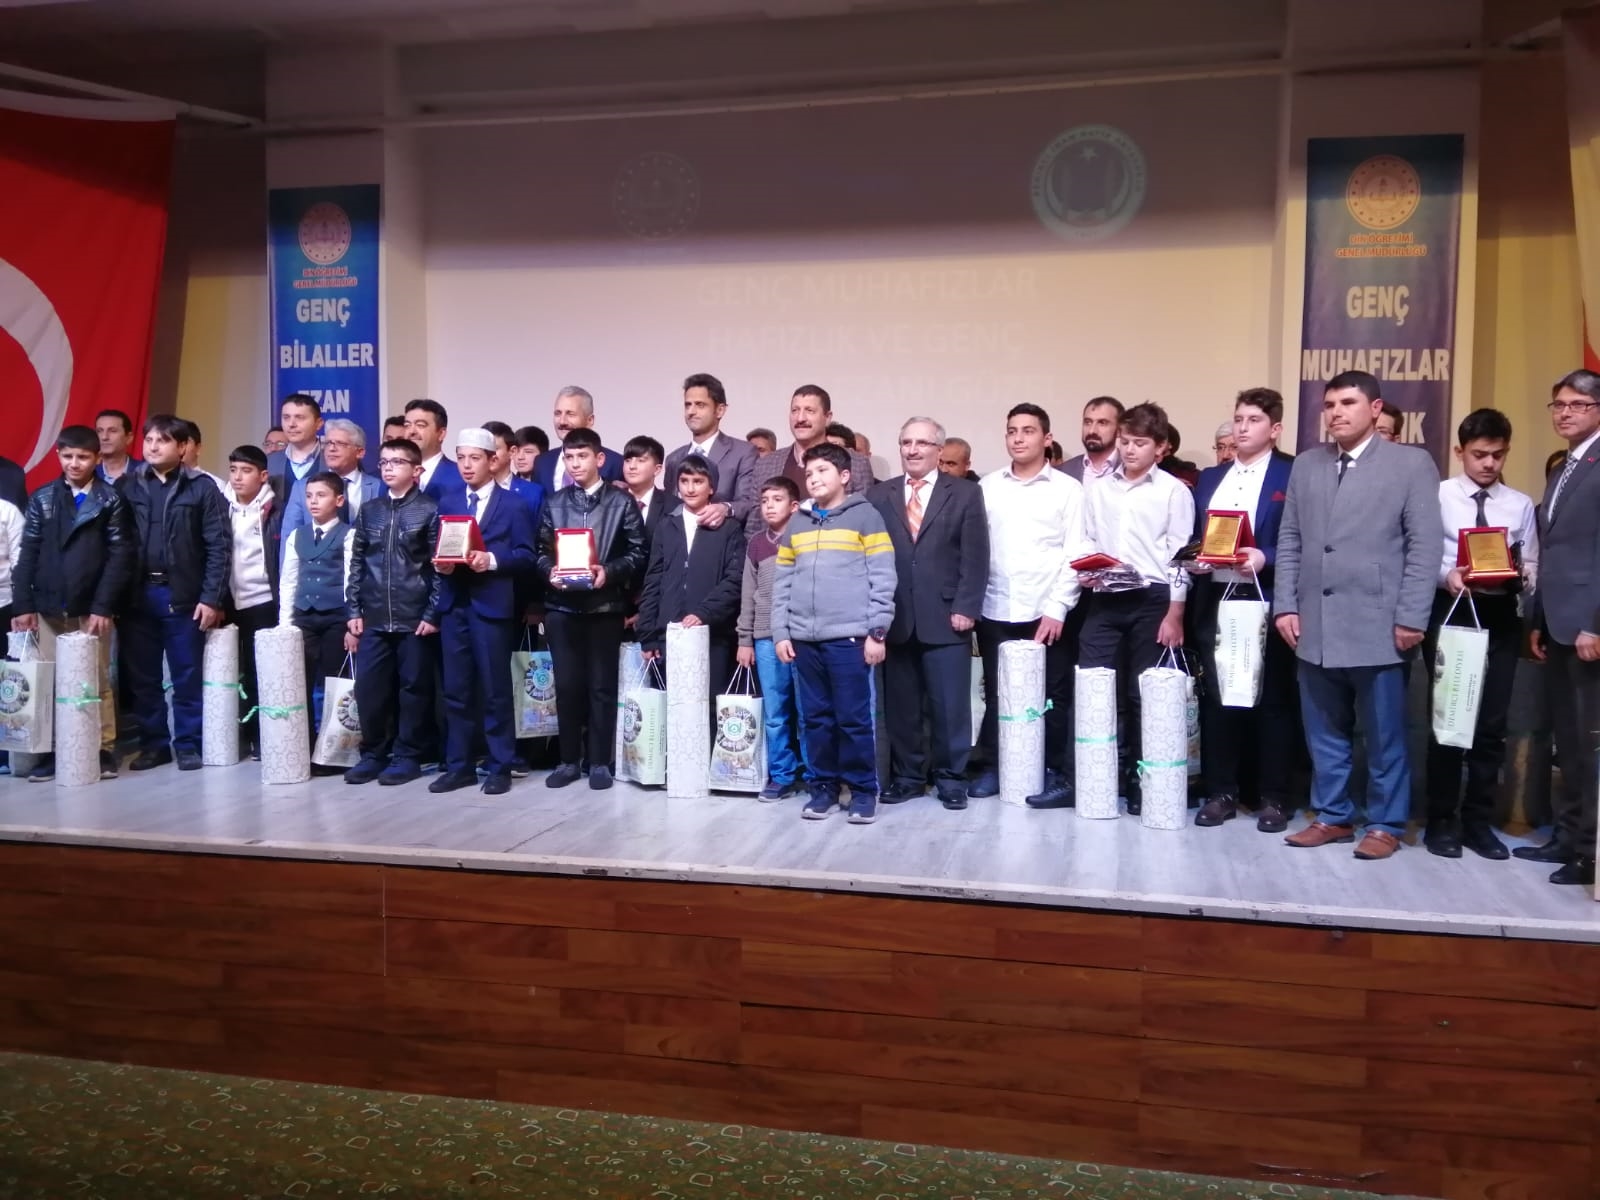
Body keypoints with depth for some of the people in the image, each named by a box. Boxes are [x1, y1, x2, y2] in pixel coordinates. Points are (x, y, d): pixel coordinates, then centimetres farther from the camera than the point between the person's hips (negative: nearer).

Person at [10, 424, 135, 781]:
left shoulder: (111, 500, 2)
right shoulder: (42, 498, 9)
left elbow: (120, 556, -4)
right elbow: (26, 554, 6)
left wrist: (103, 607, -11)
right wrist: (23, 605, -2)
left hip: (92, 609, -2)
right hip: (48, 608, 2)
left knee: (97, 681, 3)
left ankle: (104, 751, 9)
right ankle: (50, 752, 10)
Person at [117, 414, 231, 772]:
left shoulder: (202, 488, 0)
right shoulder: (126, 486, 7)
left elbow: (219, 546, -3)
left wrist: (211, 597, -9)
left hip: (183, 596, -2)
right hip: (138, 595, 3)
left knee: (187, 676, 5)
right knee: (142, 677, 8)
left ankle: (187, 743, 16)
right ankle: (153, 743, 21)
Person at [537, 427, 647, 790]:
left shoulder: (622, 502, 3)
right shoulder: (554, 503, 13)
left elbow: (638, 553, -1)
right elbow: (542, 550, 10)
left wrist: (609, 572, -17)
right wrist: (550, 571, -10)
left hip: (604, 604, -2)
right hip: (562, 605, 2)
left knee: (602, 685, 3)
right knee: (567, 685, 5)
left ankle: (600, 761, 11)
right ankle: (569, 759, 15)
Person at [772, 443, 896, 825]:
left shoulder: (865, 515, 2)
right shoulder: (797, 523, 15)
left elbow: (882, 577, -3)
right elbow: (782, 582, 14)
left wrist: (877, 631, -9)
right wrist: (780, 632, 6)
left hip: (850, 637, -4)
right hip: (804, 639, 4)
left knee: (854, 719, -1)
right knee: (816, 718, 8)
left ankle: (863, 790, 9)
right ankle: (823, 786, 18)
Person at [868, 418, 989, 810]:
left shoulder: (965, 494, 6)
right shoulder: (878, 496, 10)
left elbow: (975, 558, 0)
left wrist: (965, 609, -9)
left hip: (946, 618, -2)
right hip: (895, 618, 2)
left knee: (950, 704, 2)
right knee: (899, 704, 7)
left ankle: (951, 778, 15)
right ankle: (906, 776, 19)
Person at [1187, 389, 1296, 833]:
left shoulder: (1295, 474, 0)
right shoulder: (1209, 477, 16)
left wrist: (1265, 559, -20)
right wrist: (1193, 560, -3)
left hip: (1265, 601, -5)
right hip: (1215, 601, 5)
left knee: (1272, 700, 3)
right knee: (1215, 698, 7)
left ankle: (1274, 797, 12)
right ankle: (1221, 792, 16)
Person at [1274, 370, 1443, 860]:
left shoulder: (1412, 463, 0)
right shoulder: (1305, 465, 13)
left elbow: (1425, 547, -5)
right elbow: (1289, 541, 12)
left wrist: (1411, 618, -10)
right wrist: (1286, 606, 4)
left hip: (1378, 626, -4)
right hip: (1314, 627, 4)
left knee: (1384, 736, 5)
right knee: (1324, 733, 11)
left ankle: (1385, 825, 18)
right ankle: (1332, 816, 24)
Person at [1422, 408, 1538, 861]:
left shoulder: (1521, 505, 10)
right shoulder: (1437, 496, 0)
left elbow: (1531, 567, 7)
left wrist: (1521, 575, -14)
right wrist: (1447, 574, -22)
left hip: (1500, 615, 3)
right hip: (1449, 609, -3)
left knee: (1492, 721, 7)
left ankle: (1479, 820, 19)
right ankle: (1442, 820, 14)